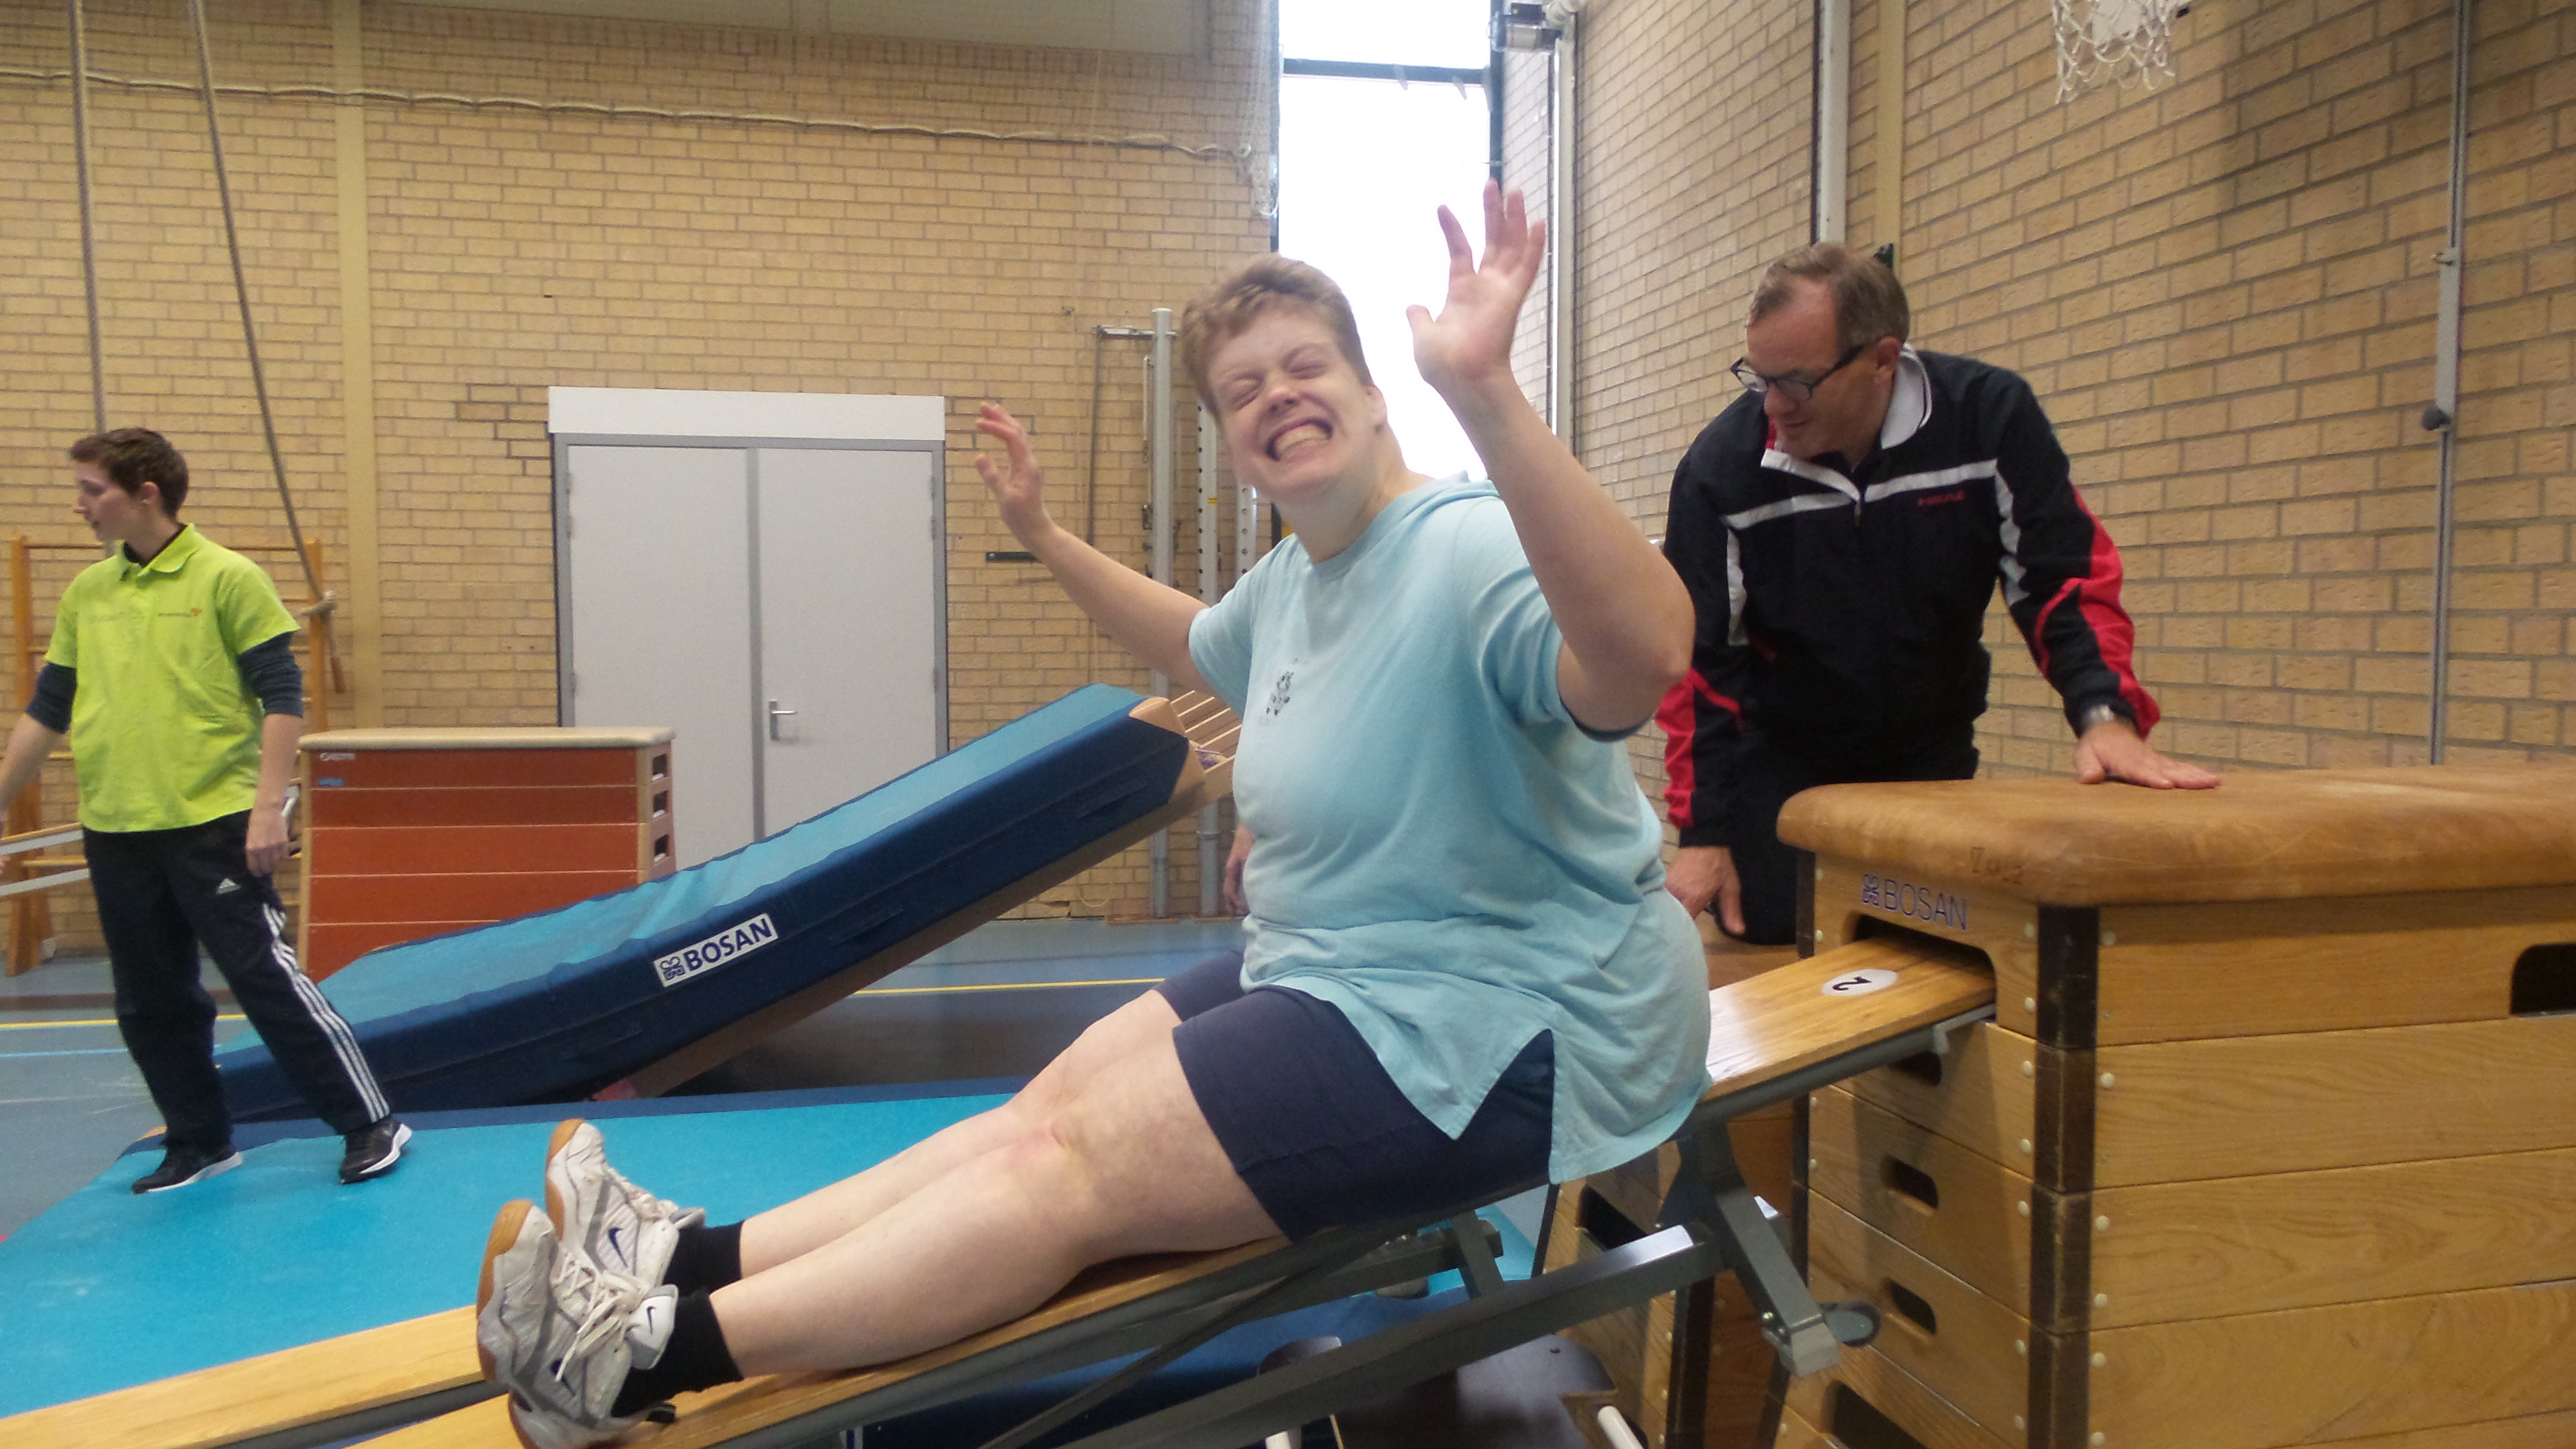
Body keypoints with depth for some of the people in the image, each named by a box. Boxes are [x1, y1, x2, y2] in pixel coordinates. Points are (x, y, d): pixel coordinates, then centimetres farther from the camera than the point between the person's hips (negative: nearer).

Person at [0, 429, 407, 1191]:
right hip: (114, 833, 6)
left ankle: (370, 1124, 3)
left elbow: (281, 696, -9)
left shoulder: (227, 578, -6)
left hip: (213, 824, -6)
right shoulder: (86, 593, 11)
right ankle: (200, 1143, 27)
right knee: (150, 1003, 12)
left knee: (267, 978, -6)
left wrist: (269, 807, -16)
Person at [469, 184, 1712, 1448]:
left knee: (1071, 1165, -15)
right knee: (1050, 1102, 1)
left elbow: (1644, 657, -42)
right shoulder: (1292, 578, 8)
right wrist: (1044, 537, 28)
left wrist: (1485, 395, -49)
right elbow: (1196, 648, 31)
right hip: (1348, 975, 9)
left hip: (1500, 1035, -9)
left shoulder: (1472, 552, -21)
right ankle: (691, 1261, 3)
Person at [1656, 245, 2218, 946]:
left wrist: (2106, 716, -28)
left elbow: (2063, 576, -10)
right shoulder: (1720, 467, -18)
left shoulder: (1988, 415, -16)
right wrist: (1704, 832, -15)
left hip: (1931, 757, 2)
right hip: (1777, 764, -1)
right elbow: (1697, 657, -13)